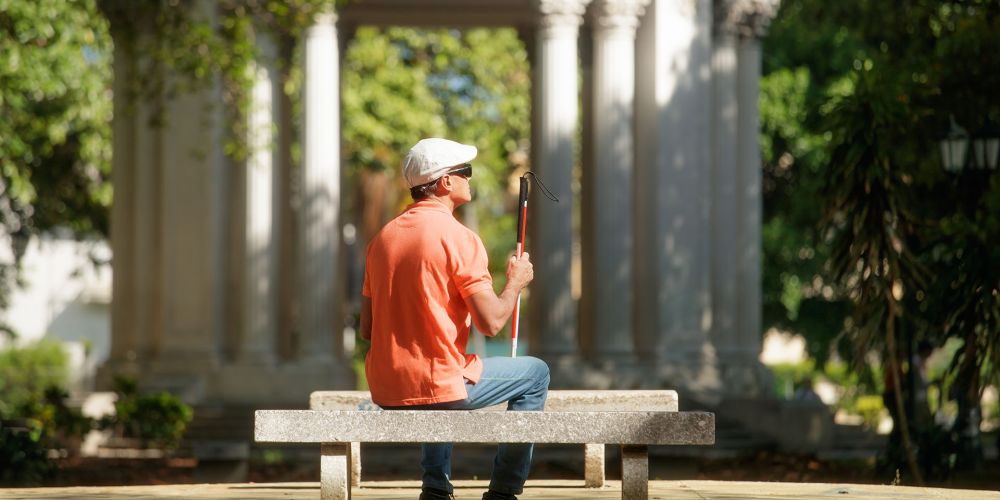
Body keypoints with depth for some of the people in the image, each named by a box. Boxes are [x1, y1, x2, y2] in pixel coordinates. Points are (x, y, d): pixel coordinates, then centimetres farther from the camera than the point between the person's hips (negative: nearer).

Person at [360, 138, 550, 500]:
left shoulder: (383, 237, 10)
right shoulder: (459, 238, -11)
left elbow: (367, 329, 12)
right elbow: (491, 322, -14)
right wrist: (516, 282, 4)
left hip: (384, 392, 7)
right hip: (439, 387, -7)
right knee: (535, 374, 14)